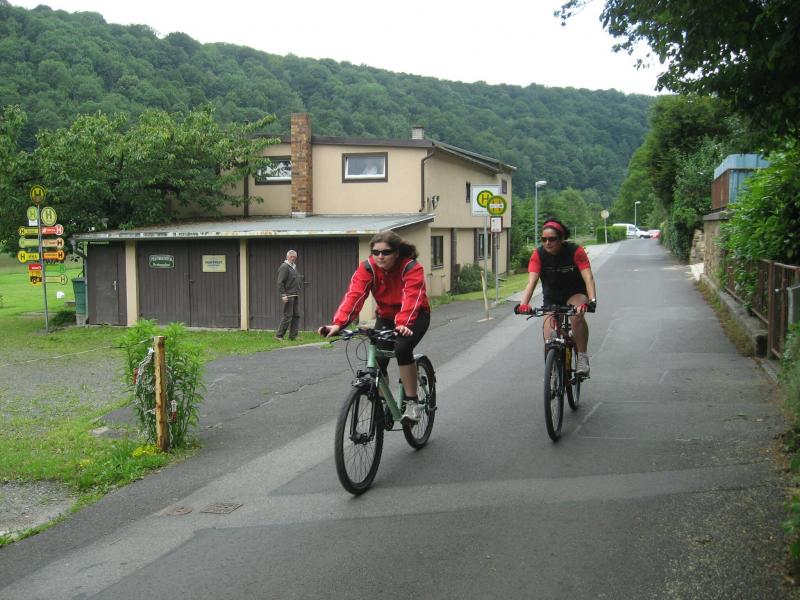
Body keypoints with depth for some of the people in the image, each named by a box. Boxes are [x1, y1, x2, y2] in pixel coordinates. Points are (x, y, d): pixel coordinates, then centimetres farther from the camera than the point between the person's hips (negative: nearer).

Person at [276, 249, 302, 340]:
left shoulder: (294, 266, 19)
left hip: (296, 295, 9)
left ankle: (293, 335, 11)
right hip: (288, 296, -9)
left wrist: (299, 291, 18)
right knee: (288, 316, -8)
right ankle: (279, 335, -1)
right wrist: (283, 295, -20)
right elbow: (280, 282, -15)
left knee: (296, 315, 7)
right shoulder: (284, 267, -9)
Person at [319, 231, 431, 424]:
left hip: (415, 316, -4)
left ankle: (412, 402, -19)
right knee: (377, 360, -11)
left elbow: (411, 298, -42)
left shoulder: (411, 268, -27)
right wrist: (338, 323, -46)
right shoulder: (368, 268, -18)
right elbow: (353, 295, -31)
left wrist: (403, 324, -60)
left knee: (402, 348, -31)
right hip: (386, 317, 4)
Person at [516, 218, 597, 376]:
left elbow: (588, 278, -31)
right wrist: (523, 304, -46)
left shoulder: (575, 251, -21)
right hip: (551, 298, 2)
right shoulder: (538, 254, -17)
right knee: (549, 339, -15)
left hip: (575, 294, -2)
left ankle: (582, 357, -20)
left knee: (577, 315, -35)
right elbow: (531, 282, -28)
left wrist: (592, 301, -49)